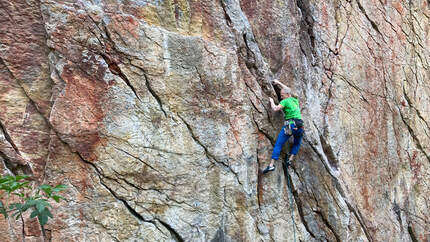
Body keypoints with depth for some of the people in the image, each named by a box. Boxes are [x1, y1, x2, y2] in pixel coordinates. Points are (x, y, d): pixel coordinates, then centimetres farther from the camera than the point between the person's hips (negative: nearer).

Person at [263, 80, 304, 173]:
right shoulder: (295, 100, 20)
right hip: (300, 127, 6)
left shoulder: (285, 101, -1)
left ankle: (271, 165, -9)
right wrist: (279, 83, 42)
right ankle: (290, 159, 14)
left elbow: (275, 109, -10)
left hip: (290, 125, -6)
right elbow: (288, 90, 37)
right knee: (297, 144, 29)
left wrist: (272, 101, 8)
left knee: (278, 145, -3)